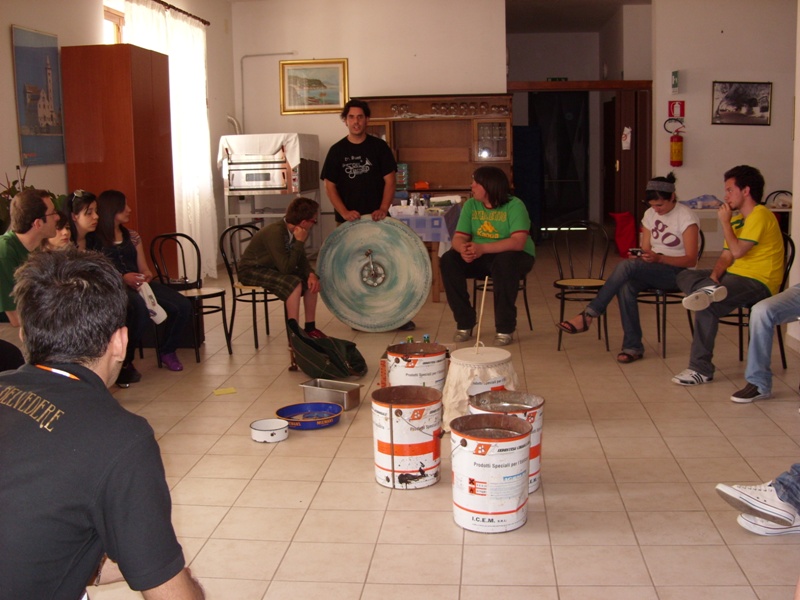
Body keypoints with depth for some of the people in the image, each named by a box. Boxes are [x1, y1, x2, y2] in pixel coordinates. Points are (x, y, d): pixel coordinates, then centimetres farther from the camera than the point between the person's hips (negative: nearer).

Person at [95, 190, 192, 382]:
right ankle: (124, 362, -23)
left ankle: (167, 351, 8)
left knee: (183, 305, -17)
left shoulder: (132, 237, 22)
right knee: (141, 307, -41)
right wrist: (122, 278, -21)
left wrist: (147, 275, -3)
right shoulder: (96, 241, 2)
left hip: (139, 285, 6)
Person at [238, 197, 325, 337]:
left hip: (272, 268, 9)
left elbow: (302, 259, 6)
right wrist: (299, 242, -29)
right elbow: (286, 268, -31)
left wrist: (311, 274, -14)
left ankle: (310, 327, 4)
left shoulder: (294, 231, -6)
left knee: (311, 280, -4)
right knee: (294, 283, -29)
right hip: (251, 270, -9)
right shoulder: (275, 232, -31)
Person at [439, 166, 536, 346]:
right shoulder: (471, 205, 1)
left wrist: (482, 248, -39)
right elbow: (459, 238, -4)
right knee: (448, 260, -19)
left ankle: (505, 329, -24)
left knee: (504, 262, -39)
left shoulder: (514, 206, -16)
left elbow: (518, 242, -28)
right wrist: (463, 249, -31)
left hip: (515, 256, -5)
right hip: (481, 258, 5)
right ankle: (465, 323, -9)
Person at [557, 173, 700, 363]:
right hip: (652, 270, 6)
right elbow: (645, 250, 12)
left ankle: (589, 315, -30)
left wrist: (659, 258, -28)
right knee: (625, 286, -31)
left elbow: (690, 260, -14)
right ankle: (633, 347, -26)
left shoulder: (687, 218, -9)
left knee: (627, 265, -31)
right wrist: (639, 256, -13)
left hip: (678, 272, -6)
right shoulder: (650, 214, 10)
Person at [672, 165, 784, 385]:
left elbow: (737, 251, -21)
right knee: (685, 276, -1)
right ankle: (709, 290, -34)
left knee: (707, 306, -29)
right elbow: (726, 256, 12)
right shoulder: (738, 218, 17)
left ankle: (701, 369, -23)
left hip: (758, 282, -9)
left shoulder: (760, 215, -12)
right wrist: (714, 275, -9)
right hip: (735, 276, 10)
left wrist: (725, 222, -9)